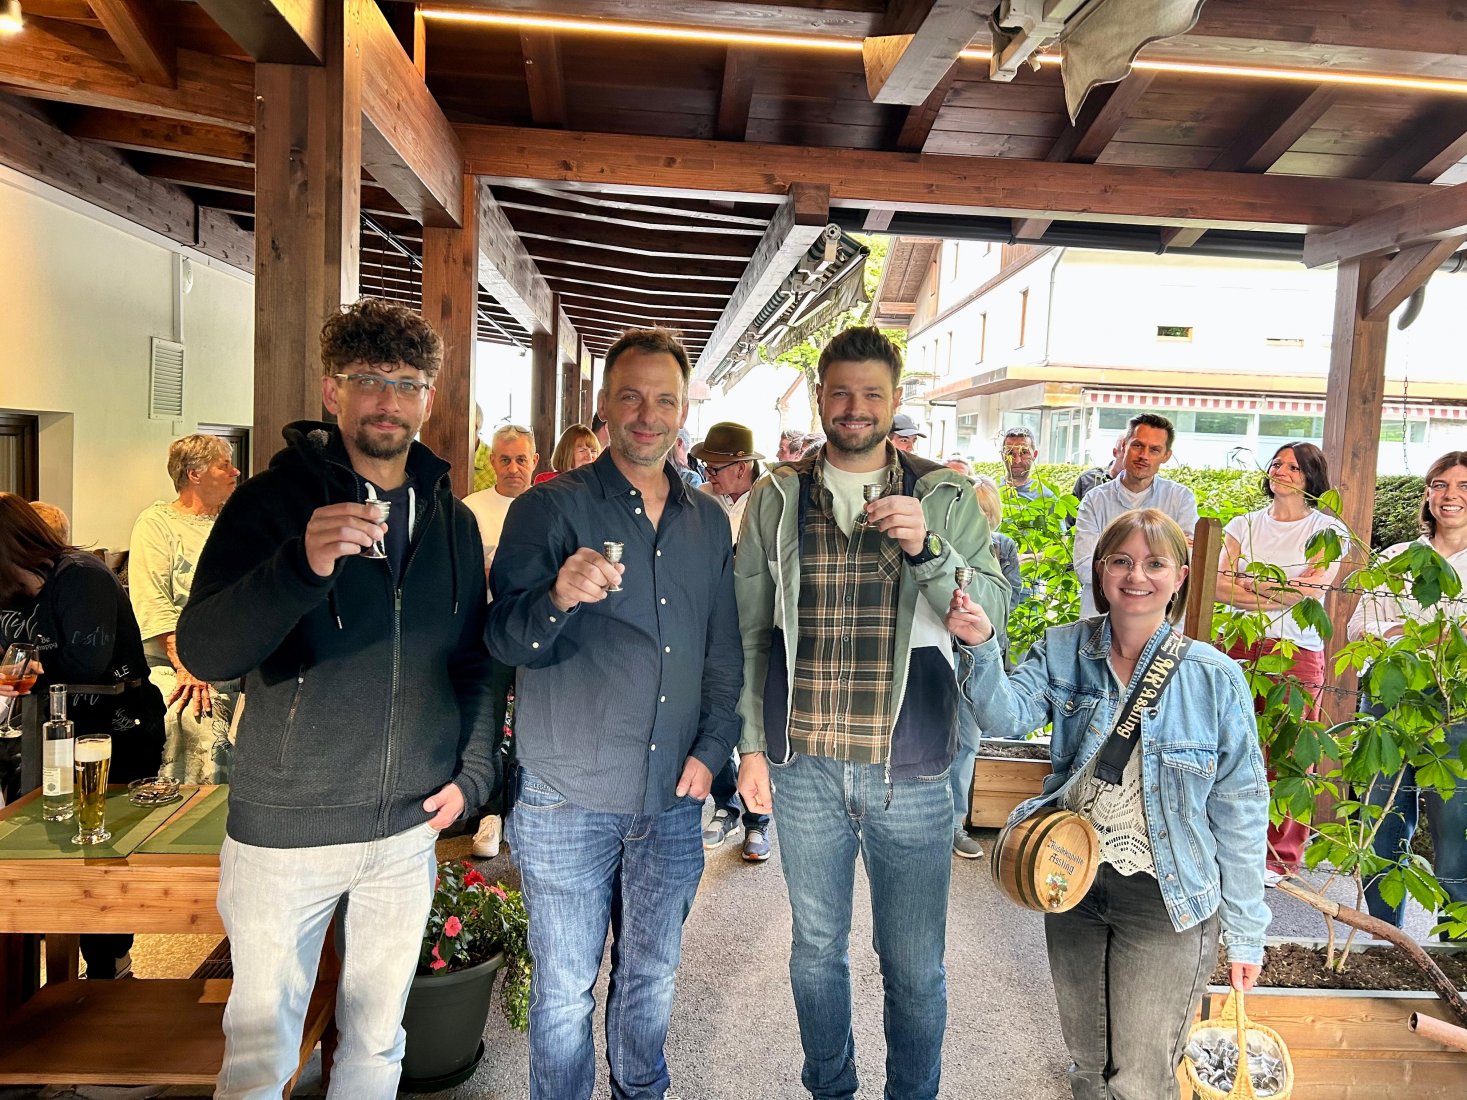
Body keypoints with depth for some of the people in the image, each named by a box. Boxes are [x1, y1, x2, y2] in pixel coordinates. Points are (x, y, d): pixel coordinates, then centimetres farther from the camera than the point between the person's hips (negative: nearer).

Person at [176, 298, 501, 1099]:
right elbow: (201, 653, -18)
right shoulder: (275, 500, -7)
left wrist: (472, 772, 4)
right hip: (284, 829, -3)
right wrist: (303, 565, -34)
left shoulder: (453, 521, 5)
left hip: (409, 830, 4)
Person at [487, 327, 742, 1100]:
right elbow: (504, 640, -13)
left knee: (652, 977, 20)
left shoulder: (709, 521, 7)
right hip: (566, 801, -3)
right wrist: (559, 596, -33)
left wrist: (711, 748, 3)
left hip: (673, 798, 4)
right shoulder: (550, 507, -5)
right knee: (563, 990, 9)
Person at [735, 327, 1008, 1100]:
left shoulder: (945, 498, 0)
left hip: (910, 772, -1)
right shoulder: (778, 497, 2)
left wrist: (928, 549, -21)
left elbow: (996, 610, -5)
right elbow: (750, 631, 5)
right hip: (803, 767, 1)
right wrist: (751, 743, 3)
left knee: (915, 966, 13)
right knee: (816, 948, 19)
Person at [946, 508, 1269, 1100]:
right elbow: (1007, 716, -19)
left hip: (1165, 901, -3)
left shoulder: (1215, 679, -13)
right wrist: (981, 648, -37)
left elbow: (1239, 811, -8)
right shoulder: (1065, 652, -6)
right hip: (1073, 886, 3)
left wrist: (1245, 931, -3)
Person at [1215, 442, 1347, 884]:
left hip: (1297, 653, -2)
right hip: (1239, 647, 2)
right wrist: (1283, 592, -9)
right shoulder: (1245, 525, 12)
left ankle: (1279, 857, 13)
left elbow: (1314, 590, -9)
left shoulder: (1328, 530, 5)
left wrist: (1249, 584, -4)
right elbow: (1217, 586, -1)